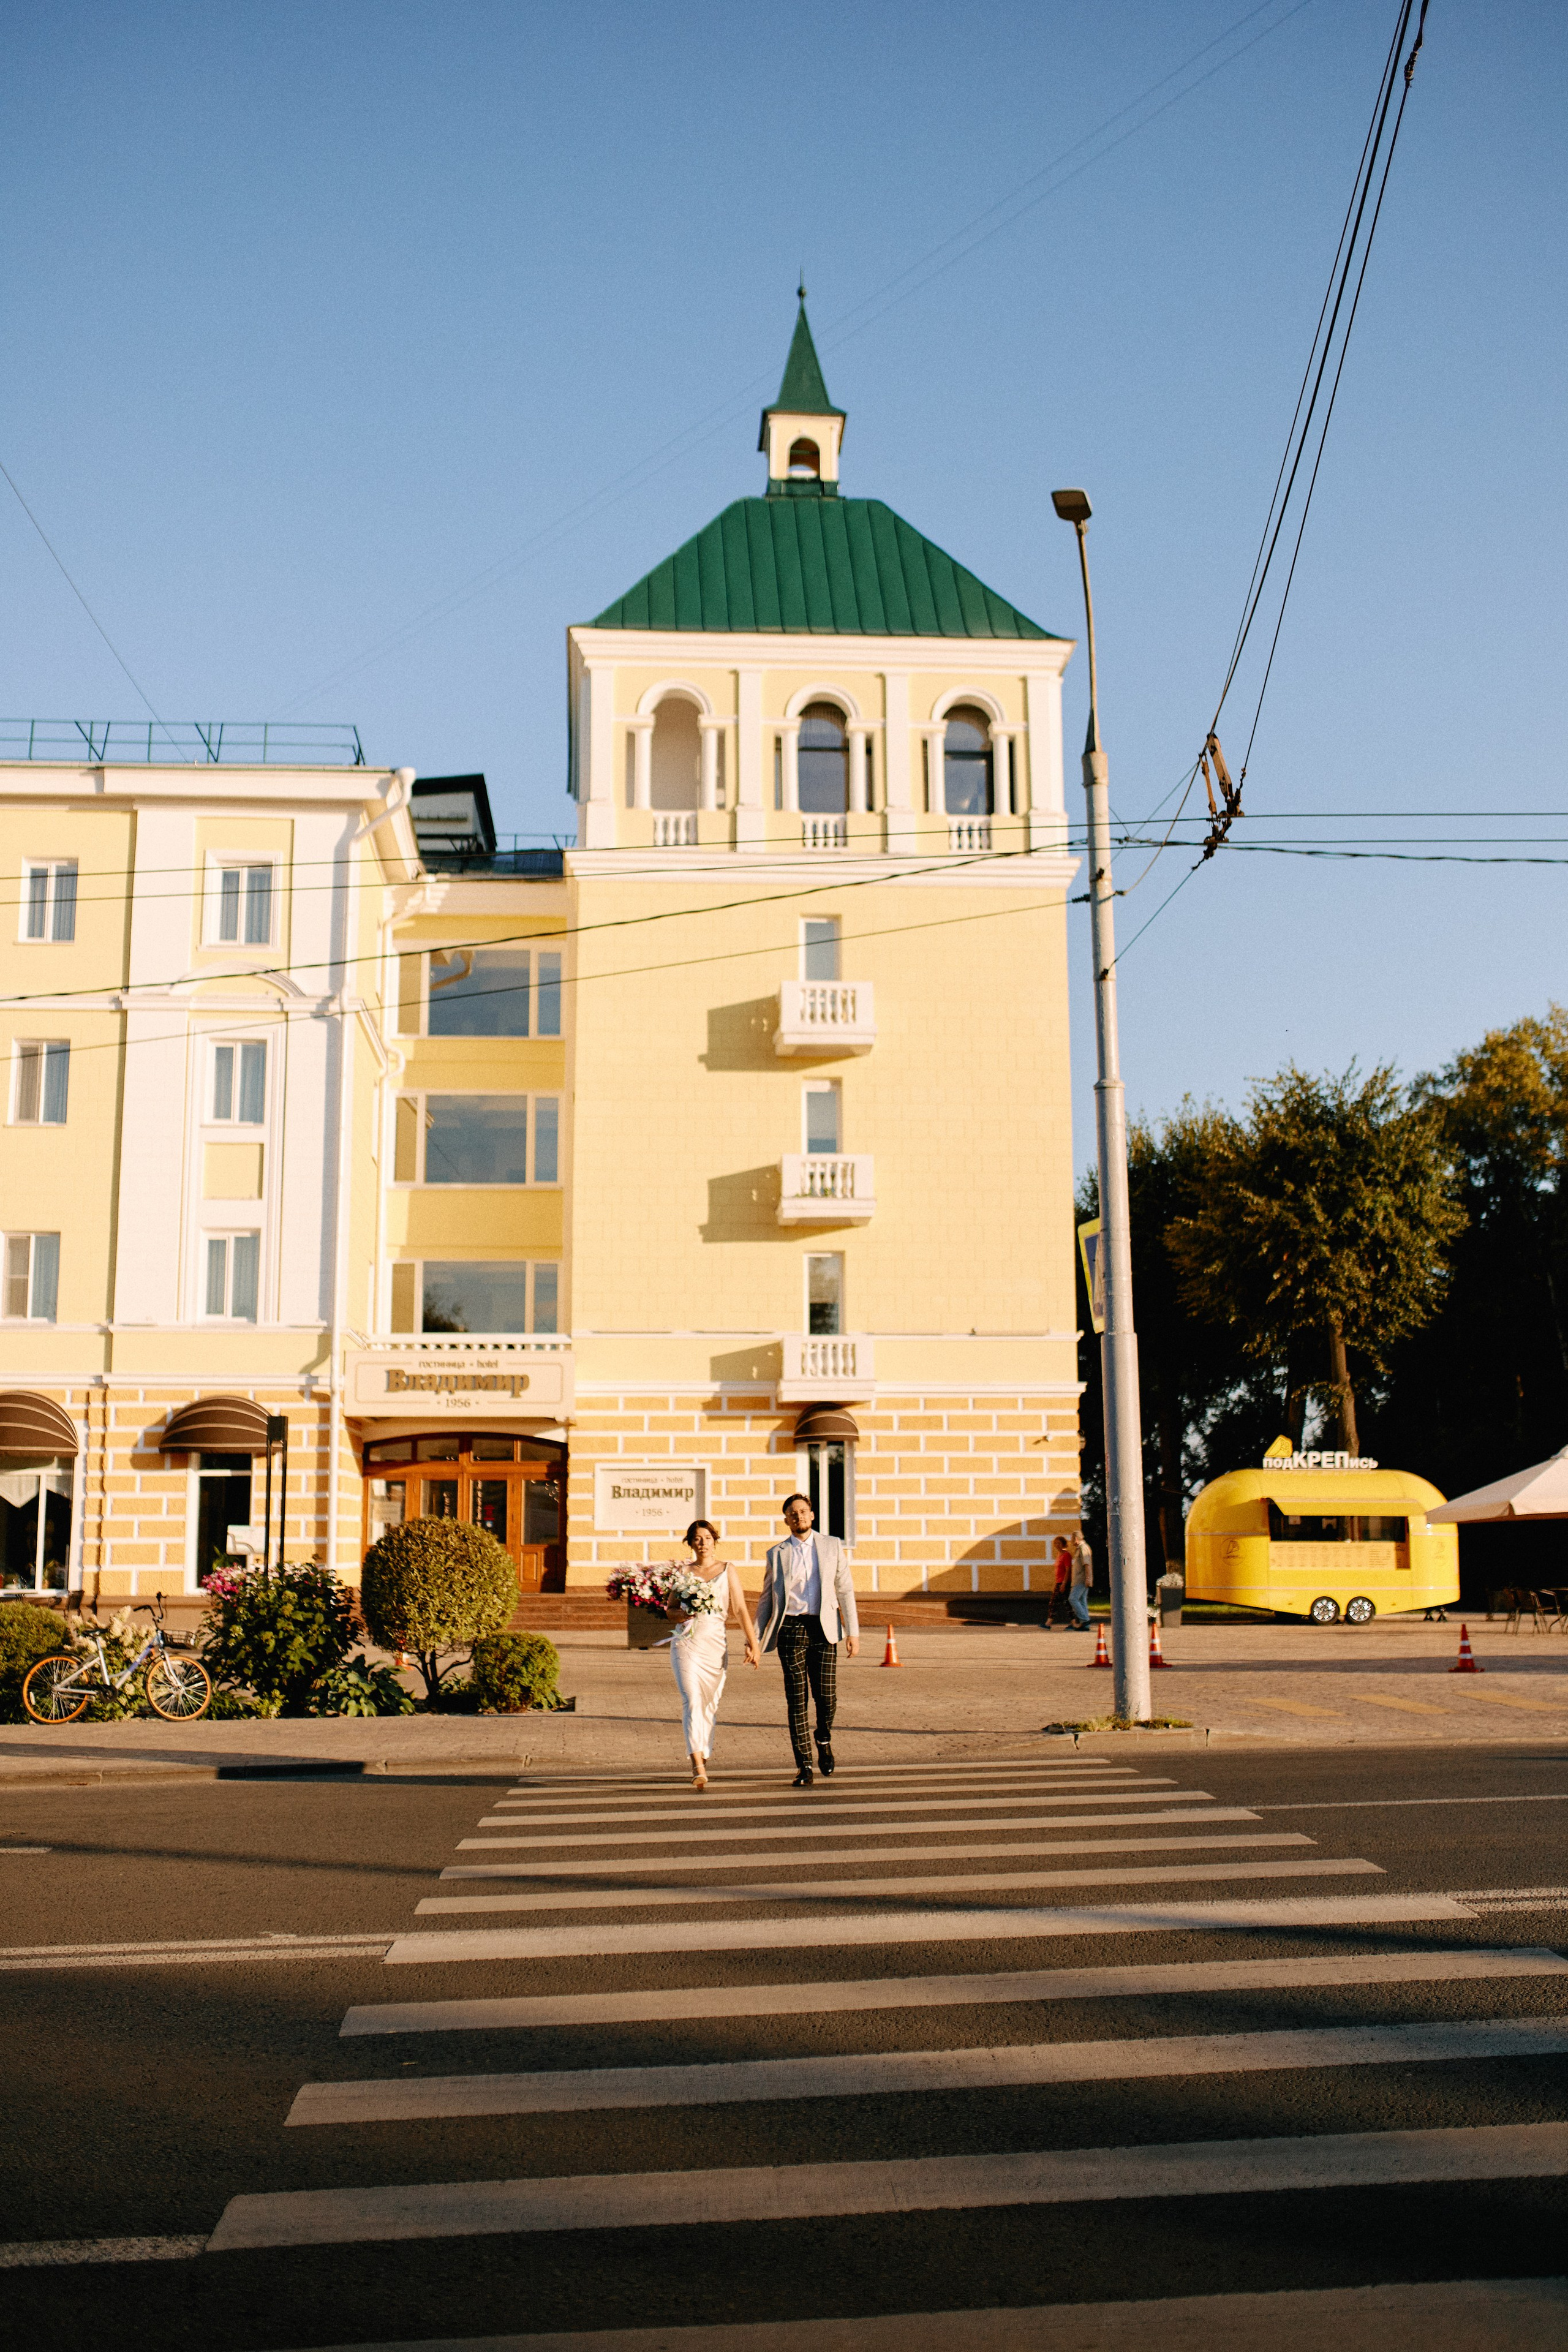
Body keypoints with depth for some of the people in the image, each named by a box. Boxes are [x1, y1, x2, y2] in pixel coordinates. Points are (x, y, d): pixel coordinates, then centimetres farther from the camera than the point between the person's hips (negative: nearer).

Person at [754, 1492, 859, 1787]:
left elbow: (845, 1590, 7)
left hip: (823, 1629, 0)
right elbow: (767, 1599, 14)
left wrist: (853, 1631, 0)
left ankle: (824, 1740, 26)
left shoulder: (832, 1546, 8)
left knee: (827, 1697, -5)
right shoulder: (777, 1554, 9)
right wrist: (756, 1639, 7)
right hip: (791, 1629, 0)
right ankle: (804, 1766, 6)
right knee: (796, 1699, -2)